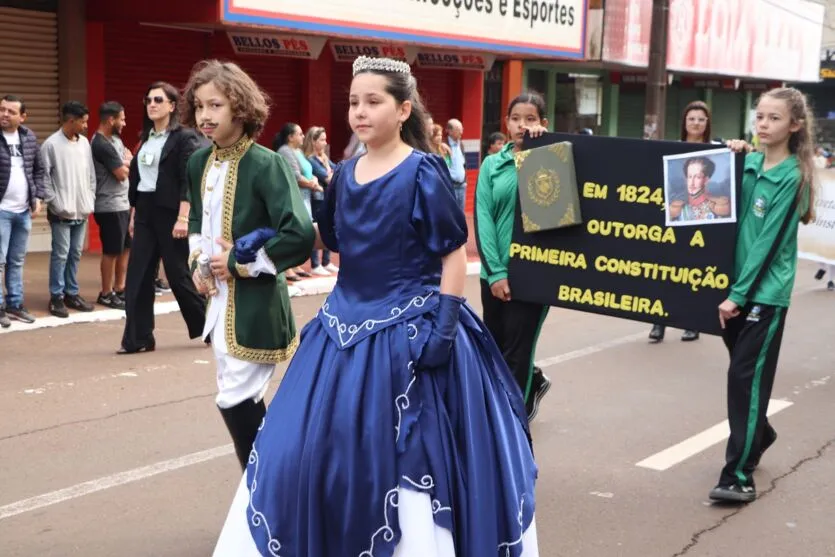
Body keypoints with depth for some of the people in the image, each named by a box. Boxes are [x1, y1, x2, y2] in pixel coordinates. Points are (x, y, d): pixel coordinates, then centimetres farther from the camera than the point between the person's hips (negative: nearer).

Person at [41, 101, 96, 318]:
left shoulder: (84, 142, 8)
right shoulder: (51, 144, -10)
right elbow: (44, 177, -10)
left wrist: (90, 200, 8)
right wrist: (55, 203, -12)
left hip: (82, 210, 6)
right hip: (61, 212, -6)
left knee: (75, 254, 12)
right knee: (60, 255, -2)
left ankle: (71, 293, 21)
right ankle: (57, 297, 6)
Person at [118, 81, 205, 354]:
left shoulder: (184, 137, -7)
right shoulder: (146, 138, 13)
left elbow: (188, 181, -14)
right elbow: (136, 178, 16)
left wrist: (183, 218, -21)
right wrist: (133, 214, 13)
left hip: (169, 213, -7)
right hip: (144, 213, 7)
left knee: (178, 275, 1)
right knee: (137, 277, 1)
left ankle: (210, 327, 20)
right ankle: (138, 338, 6)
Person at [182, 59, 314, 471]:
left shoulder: (266, 164, -17)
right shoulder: (198, 163, 6)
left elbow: (300, 235, -24)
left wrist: (242, 263, -18)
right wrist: (196, 261, 5)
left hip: (256, 303, -8)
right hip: (219, 298, 8)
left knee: (235, 400, -6)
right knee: (244, 400, 15)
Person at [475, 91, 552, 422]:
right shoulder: (492, 164, 6)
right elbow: (482, 218, -2)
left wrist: (544, 142, -15)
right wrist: (495, 271, -11)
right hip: (495, 273, 4)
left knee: (515, 353, -2)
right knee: (496, 347, 16)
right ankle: (534, 382, 45)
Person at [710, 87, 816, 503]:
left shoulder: (792, 176, -11)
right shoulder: (749, 163, 6)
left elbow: (769, 241, -15)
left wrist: (739, 294, -17)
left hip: (766, 290, -6)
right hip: (738, 282, 6)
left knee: (746, 376, -6)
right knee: (744, 371, 17)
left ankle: (738, 476, -1)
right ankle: (758, 434, 40)